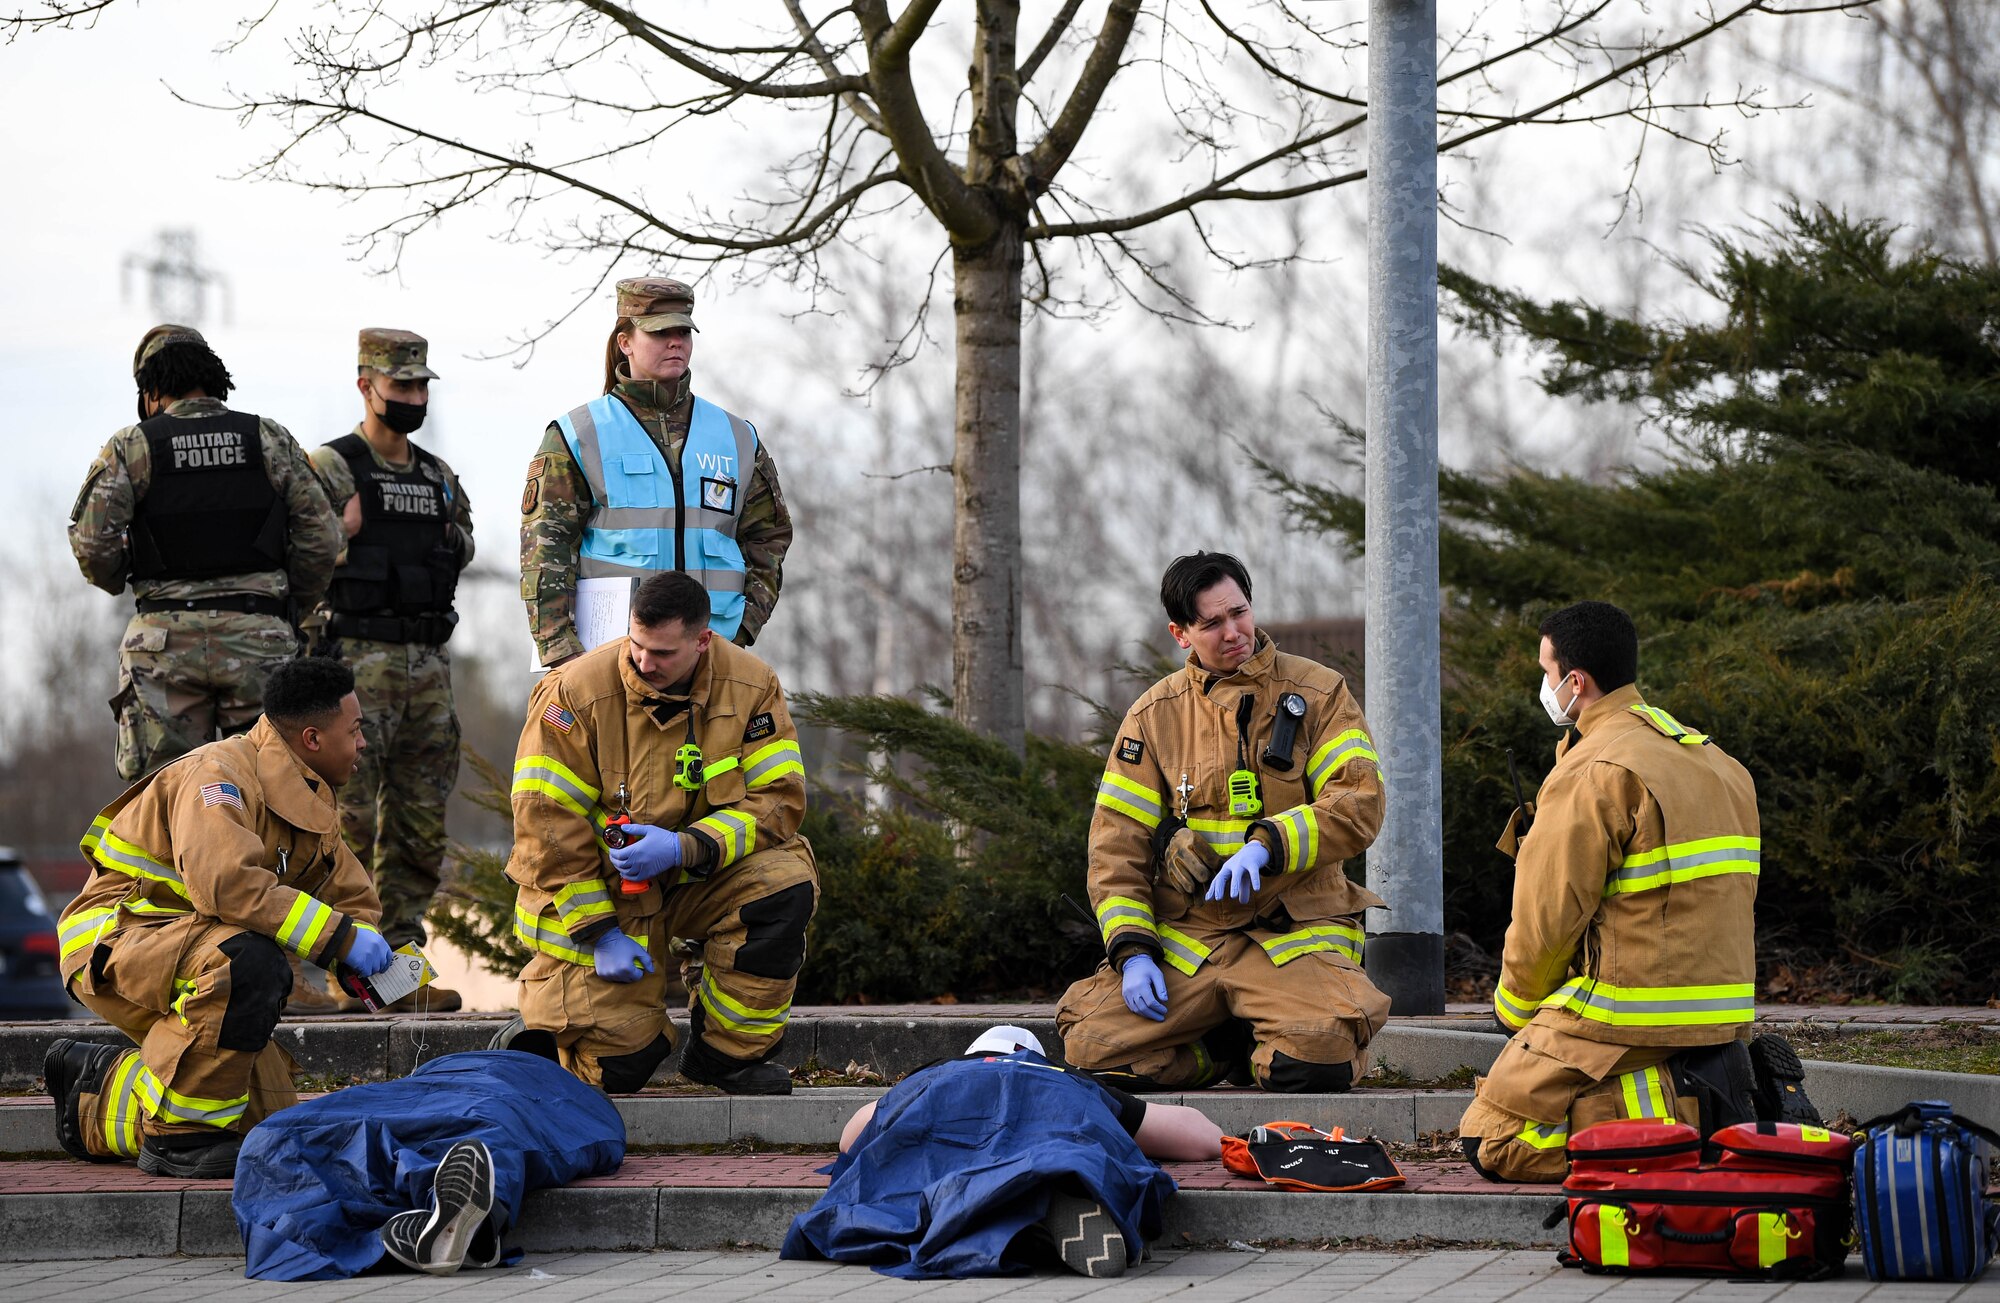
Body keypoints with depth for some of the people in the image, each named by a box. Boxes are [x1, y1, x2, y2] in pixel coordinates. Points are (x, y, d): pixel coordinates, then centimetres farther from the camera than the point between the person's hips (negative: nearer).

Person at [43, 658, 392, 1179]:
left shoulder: (310, 800, 11)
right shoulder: (220, 773, -20)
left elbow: (352, 898, 19)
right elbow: (225, 881, -36)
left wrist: (379, 958, -5)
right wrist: (338, 937, -33)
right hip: (114, 941, -9)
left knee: (268, 1122, 2)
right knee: (251, 960, -37)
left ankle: (97, 1093, 23)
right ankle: (180, 1136, -24)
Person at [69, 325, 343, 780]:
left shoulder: (130, 448, 1)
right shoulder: (271, 440, 6)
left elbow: (92, 542, -6)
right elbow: (321, 537, 4)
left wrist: (115, 581, 15)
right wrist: (291, 604, 18)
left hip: (165, 641, -1)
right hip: (258, 637, 1)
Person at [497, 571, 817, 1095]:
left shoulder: (751, 687, -10)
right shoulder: (575, 693, -18)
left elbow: (778, 800, -13)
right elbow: (547, 825, -16)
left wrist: (684, 847, -29)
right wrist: (600, 932, -19)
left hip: (699, 880, 3)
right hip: (599, 891, -3)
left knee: (786, 886, -28)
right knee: (619, 1064, -15)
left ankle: (726, 1052, -9)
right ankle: (538, 1024, 22)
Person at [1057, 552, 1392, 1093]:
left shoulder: (1318, 693, 4)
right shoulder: (1155, 714, 9)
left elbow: (1360, 805, -6)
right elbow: (1117, 840, 7)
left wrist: (1267, 844, -21)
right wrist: (1132, 948, -6)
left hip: (1295, 937, -2)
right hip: (1184, 938, 2)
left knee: (1318, 1063, -30)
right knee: (1092, 1049, -18)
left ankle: (1263, 1051, 7)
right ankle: (1226, 1046, 8)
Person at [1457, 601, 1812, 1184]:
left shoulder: (1593, 774, -13)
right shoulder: (1714, 759, 15)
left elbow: (1549, 916, -12)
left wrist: (1516, 1006, 6)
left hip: (1627, 1020, -9)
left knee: (1490, 1142, -5)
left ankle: (1681, 1109, -16)